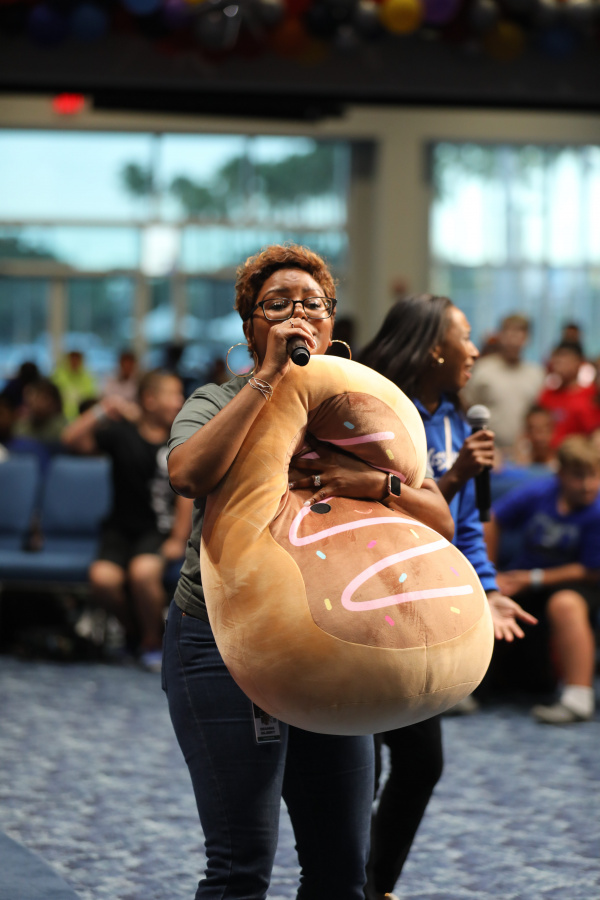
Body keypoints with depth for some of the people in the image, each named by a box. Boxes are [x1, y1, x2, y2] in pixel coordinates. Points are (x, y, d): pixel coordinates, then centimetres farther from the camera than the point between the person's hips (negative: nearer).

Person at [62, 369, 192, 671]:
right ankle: (132, 626, 5)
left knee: (143, 570, -34)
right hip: (120, 529, 1)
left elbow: (185, 493, -1)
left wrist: (178, 539, -8)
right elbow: (72, 439, -5)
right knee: (103, 577, -28)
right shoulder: (122, 434, 3)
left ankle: (152, 641, -6)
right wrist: (101, 411, -14)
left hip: (159, 531, -1)